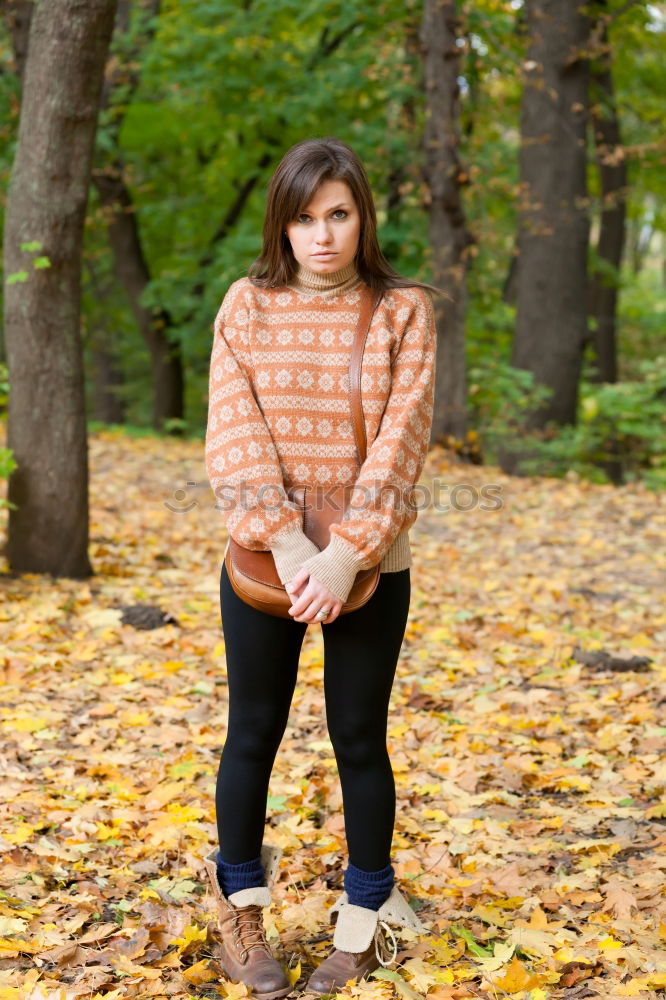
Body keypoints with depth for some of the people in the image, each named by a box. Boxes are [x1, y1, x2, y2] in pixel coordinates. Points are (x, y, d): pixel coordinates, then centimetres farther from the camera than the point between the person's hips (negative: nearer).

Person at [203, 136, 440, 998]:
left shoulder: (403, 311, -2)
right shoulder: (247, 306, 0)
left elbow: (401, 438, -10)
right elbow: (234, 436, -8)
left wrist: (347, 554, -20)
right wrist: (288, 545, -20)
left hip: (371, 566, -1)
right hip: (263, 559, 1)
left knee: (359, 739, 8)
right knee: (253, 733, 10)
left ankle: (364, 924, 24)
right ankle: (239, 911, 29)